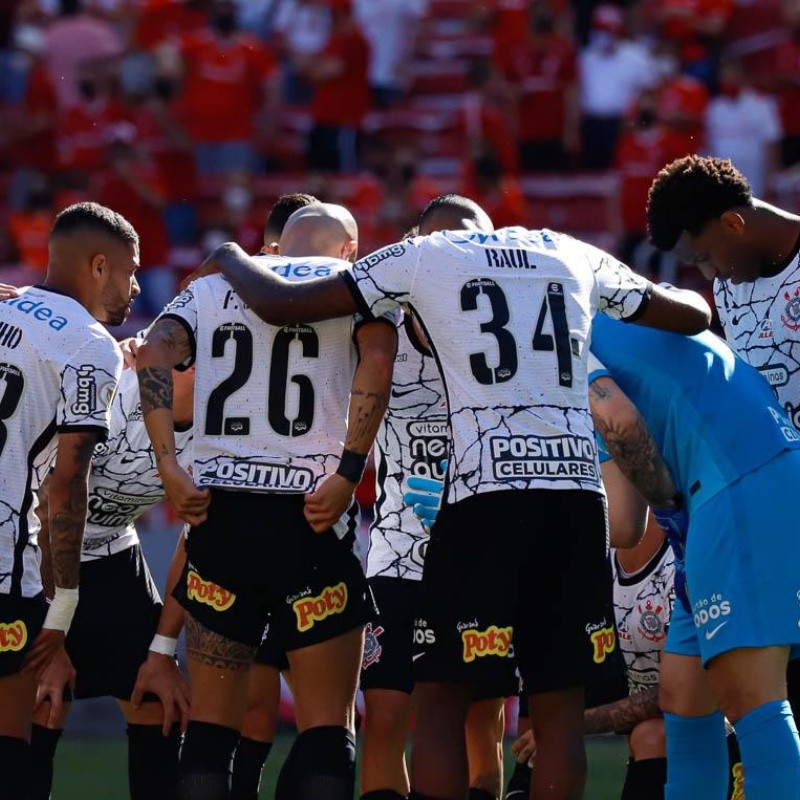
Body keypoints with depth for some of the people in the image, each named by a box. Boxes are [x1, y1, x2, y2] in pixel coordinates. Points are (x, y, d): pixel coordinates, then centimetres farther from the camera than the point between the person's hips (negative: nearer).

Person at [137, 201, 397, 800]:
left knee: (212, 721, 9)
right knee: (327, 724, 1)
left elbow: (155, 355, -1)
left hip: (219, 510, 3)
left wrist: (169, 468, -5)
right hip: (308, 519, -3)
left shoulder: (212, 289, 18)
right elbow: (378, 359, -11)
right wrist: (347, 474, -13)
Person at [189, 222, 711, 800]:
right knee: (559, 706, 6)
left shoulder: (424, 256, 10)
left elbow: (279, 305, 10)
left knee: (442, 700, 2)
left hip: (487, 491, -3)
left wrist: (231, 259, 31)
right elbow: (694, 314, 31)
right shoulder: (574, 256, 21)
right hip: (579, 489, 3)